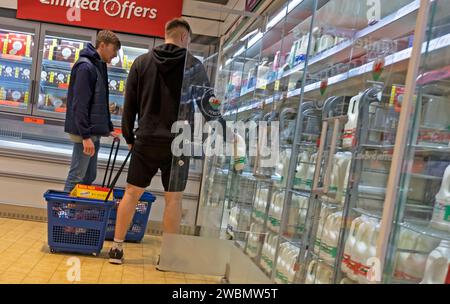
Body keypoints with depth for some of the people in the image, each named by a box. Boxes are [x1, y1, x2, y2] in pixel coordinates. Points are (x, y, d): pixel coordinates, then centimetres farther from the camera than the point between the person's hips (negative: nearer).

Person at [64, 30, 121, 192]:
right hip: (85, 132, -10)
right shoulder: (85, 66, -14)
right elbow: (80, 104, -20)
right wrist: (85, 135, -23)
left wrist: (109, 128, 19)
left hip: (94, 132, 10)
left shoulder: (99, 66, 16)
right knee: (76, 177, -4)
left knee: (89, 177, 14)